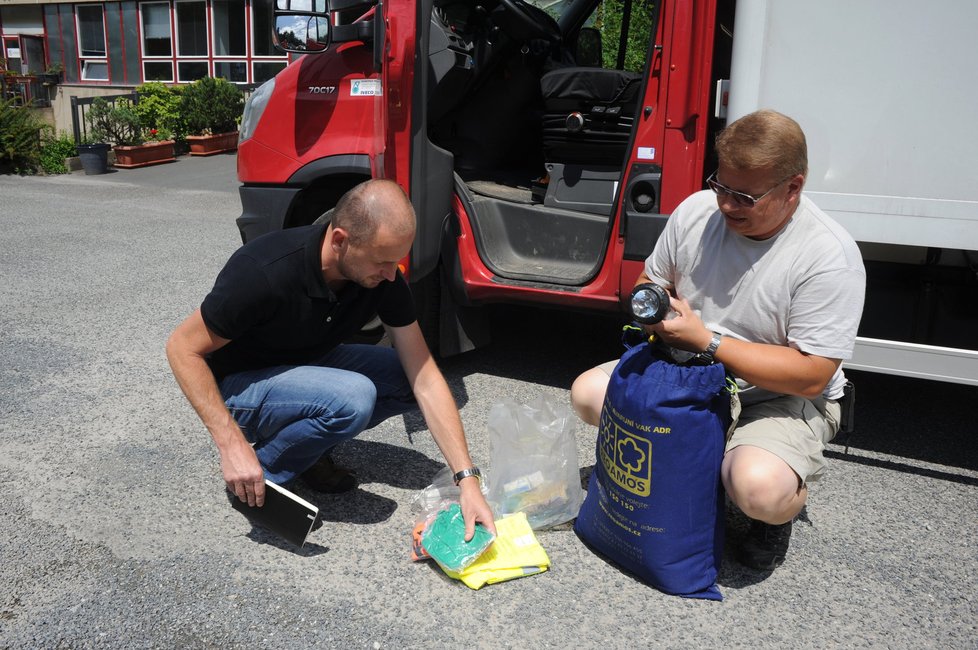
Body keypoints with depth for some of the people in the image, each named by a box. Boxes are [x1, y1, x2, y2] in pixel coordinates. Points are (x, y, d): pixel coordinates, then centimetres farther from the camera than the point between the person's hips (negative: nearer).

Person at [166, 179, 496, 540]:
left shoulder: (383, 278, -17)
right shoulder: (265, 272, -34)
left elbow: (425, 380, -15)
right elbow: (182, 348, -22)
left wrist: (467, 478, -21)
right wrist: (233, 445, -29)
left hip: (306, 365, 6)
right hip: (238, 386, -6)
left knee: (408, 380, -10)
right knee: (351, 398, -31)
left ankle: (306, 442, 5)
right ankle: (260, 473, -7)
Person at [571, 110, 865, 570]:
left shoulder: (829, 256, -24)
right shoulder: (695, 210, -8)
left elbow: (811, 376, -25)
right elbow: (651, 280, 11)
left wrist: (706, 341, -29)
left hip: (781, 398, -6)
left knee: (759, 487, -35)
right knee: (588, 393, -6)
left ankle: (777, 512, 5)